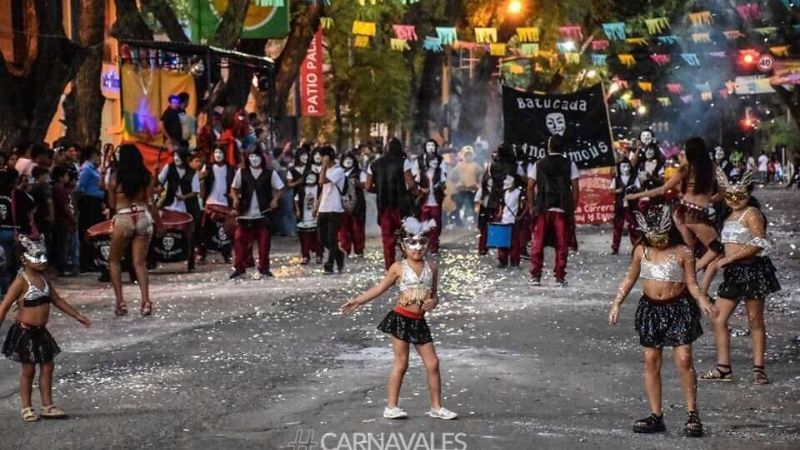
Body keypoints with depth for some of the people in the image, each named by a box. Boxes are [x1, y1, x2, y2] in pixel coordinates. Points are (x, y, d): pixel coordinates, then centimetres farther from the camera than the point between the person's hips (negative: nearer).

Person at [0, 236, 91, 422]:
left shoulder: (43, 279, 8)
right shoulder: (21, 282, -15)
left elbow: (57, 300, 18)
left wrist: (78, 316, 19)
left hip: (40, 331, 7)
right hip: (25, 332, -7)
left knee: (48, 367, 8)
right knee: (28, 369, 2)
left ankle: (47, 406, 16)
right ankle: (26, 408, 15)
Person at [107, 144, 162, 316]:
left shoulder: (115, 177, -4)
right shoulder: (146, 177, 1)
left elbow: (112, 204, 3)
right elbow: (150, 202, 1)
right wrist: (158, 223, 9)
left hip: (123, 219, -2)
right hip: (143, 218, 2)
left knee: (114, 261, 14)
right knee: (140, 263, 8)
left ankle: (120, 301, 4)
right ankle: (146, 302, -5)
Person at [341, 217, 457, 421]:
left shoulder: (432, 267, 8)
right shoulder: (399, 267, -1)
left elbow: (434, 294, 15)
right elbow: (380, 288, 5)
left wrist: (433, 302, -8)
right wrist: (357, 301, 1)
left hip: (419, 322, 4)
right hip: (400, 319, -4)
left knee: (432, 364, 4)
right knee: (401, 363, -1)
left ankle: (436, 407, 14)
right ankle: (391, 407, 9)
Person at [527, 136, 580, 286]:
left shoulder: (539, 164, 6)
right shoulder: (569, 164, 3)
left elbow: (530, 187, 3)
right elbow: (575, 188, -1)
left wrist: (531, 206, 11)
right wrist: (573, 209, 5)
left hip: (542, 210, 1)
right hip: (562, 210, -1)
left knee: (538, 244, 5)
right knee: (561, 245, 3)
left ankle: (535, 276, 4)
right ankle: (560, 278, 3)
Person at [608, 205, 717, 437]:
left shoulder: (683, 253, -7)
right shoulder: (641, 251, 3)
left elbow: (692, 284, -5)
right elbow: (630, 279, 13)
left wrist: (703, 302, -23)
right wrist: (616, 304, 7)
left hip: (678, 309, -4)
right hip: (650, 309, 4)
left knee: (683, 360, -10)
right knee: (651, 361, 4)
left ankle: (692, 414, 0)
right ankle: (656, 416, 12)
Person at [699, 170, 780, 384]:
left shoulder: (752, 214, -10)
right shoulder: (729, 217, 16)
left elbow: (759, 243, -23)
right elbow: (721, 250, 20)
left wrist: (728, 258, -23)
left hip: (753, 271, -8)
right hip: (733, 273, 8)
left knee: (755, 322, 1)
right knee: (718, 320, 4)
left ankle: (758, 369, 9)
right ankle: (723, 368, 11)